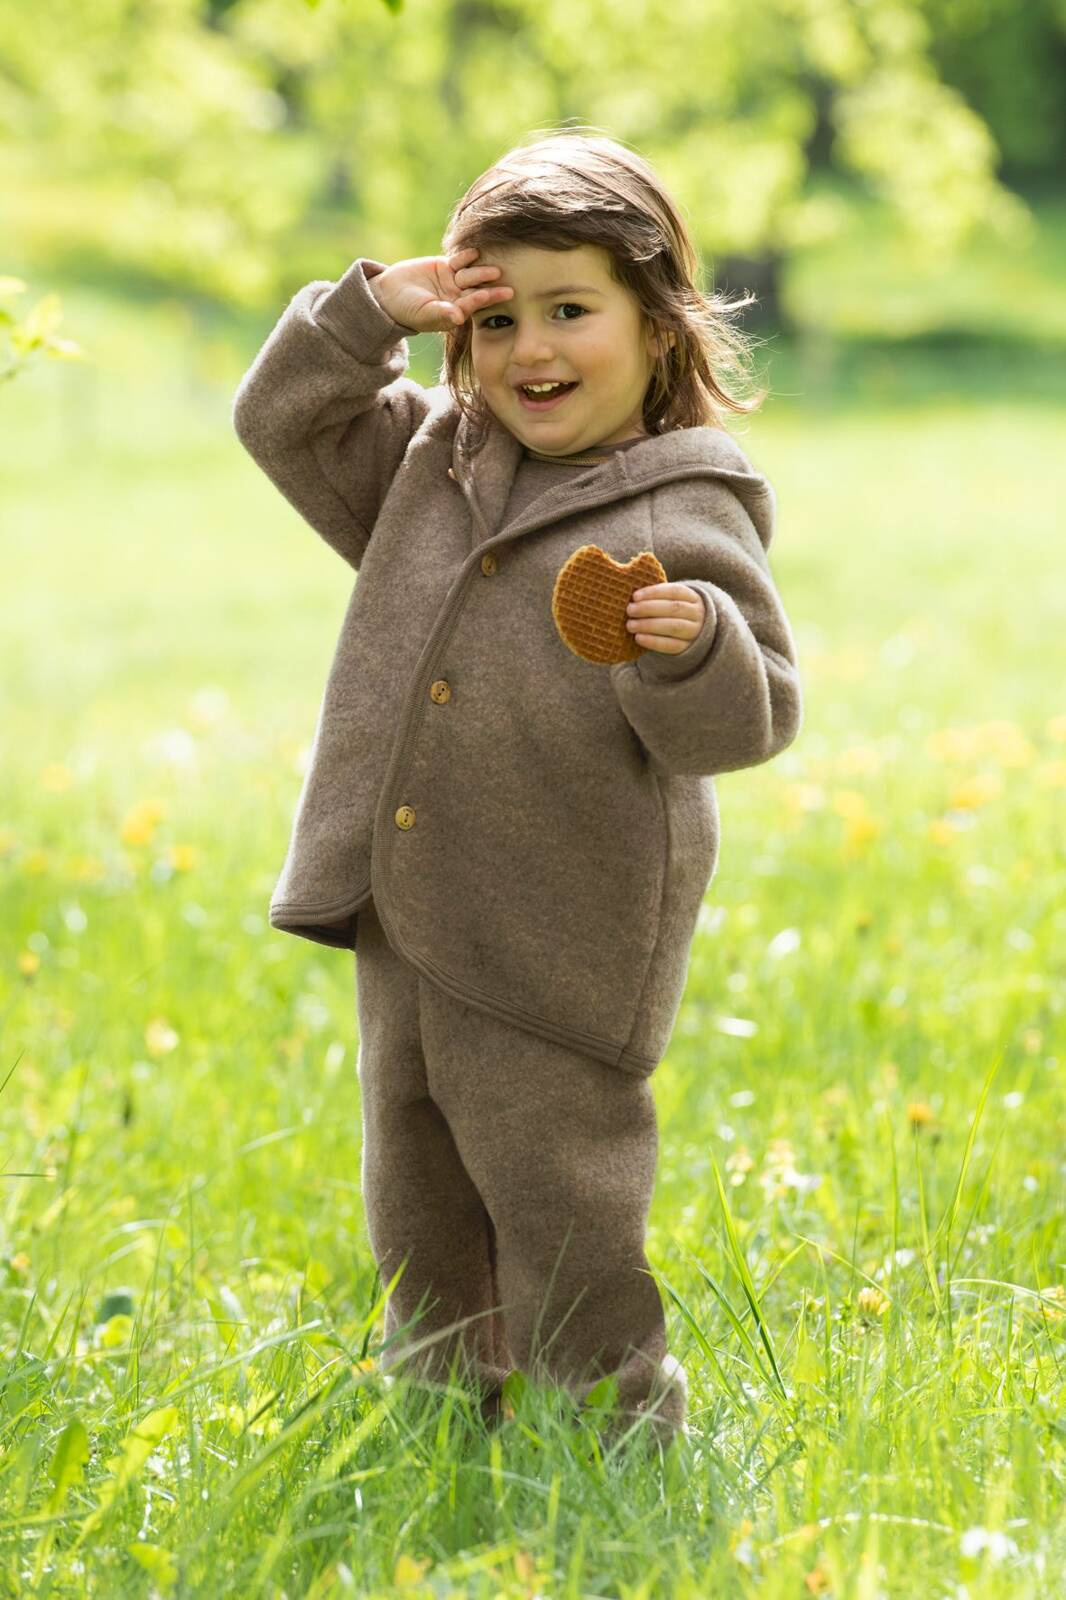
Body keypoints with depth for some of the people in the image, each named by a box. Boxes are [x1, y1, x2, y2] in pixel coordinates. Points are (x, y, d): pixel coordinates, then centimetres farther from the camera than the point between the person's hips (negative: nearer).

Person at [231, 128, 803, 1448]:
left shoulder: (683, 521, -11)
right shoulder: (428, 461, 9)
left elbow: (747, 723, -11)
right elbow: (281, 421, 14)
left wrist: (692, 648, -33)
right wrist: (370, 312, -1)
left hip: (555, 965, -7)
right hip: (400, 939, 7)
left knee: (564, 1240, -1)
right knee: (421, 1231, 17)